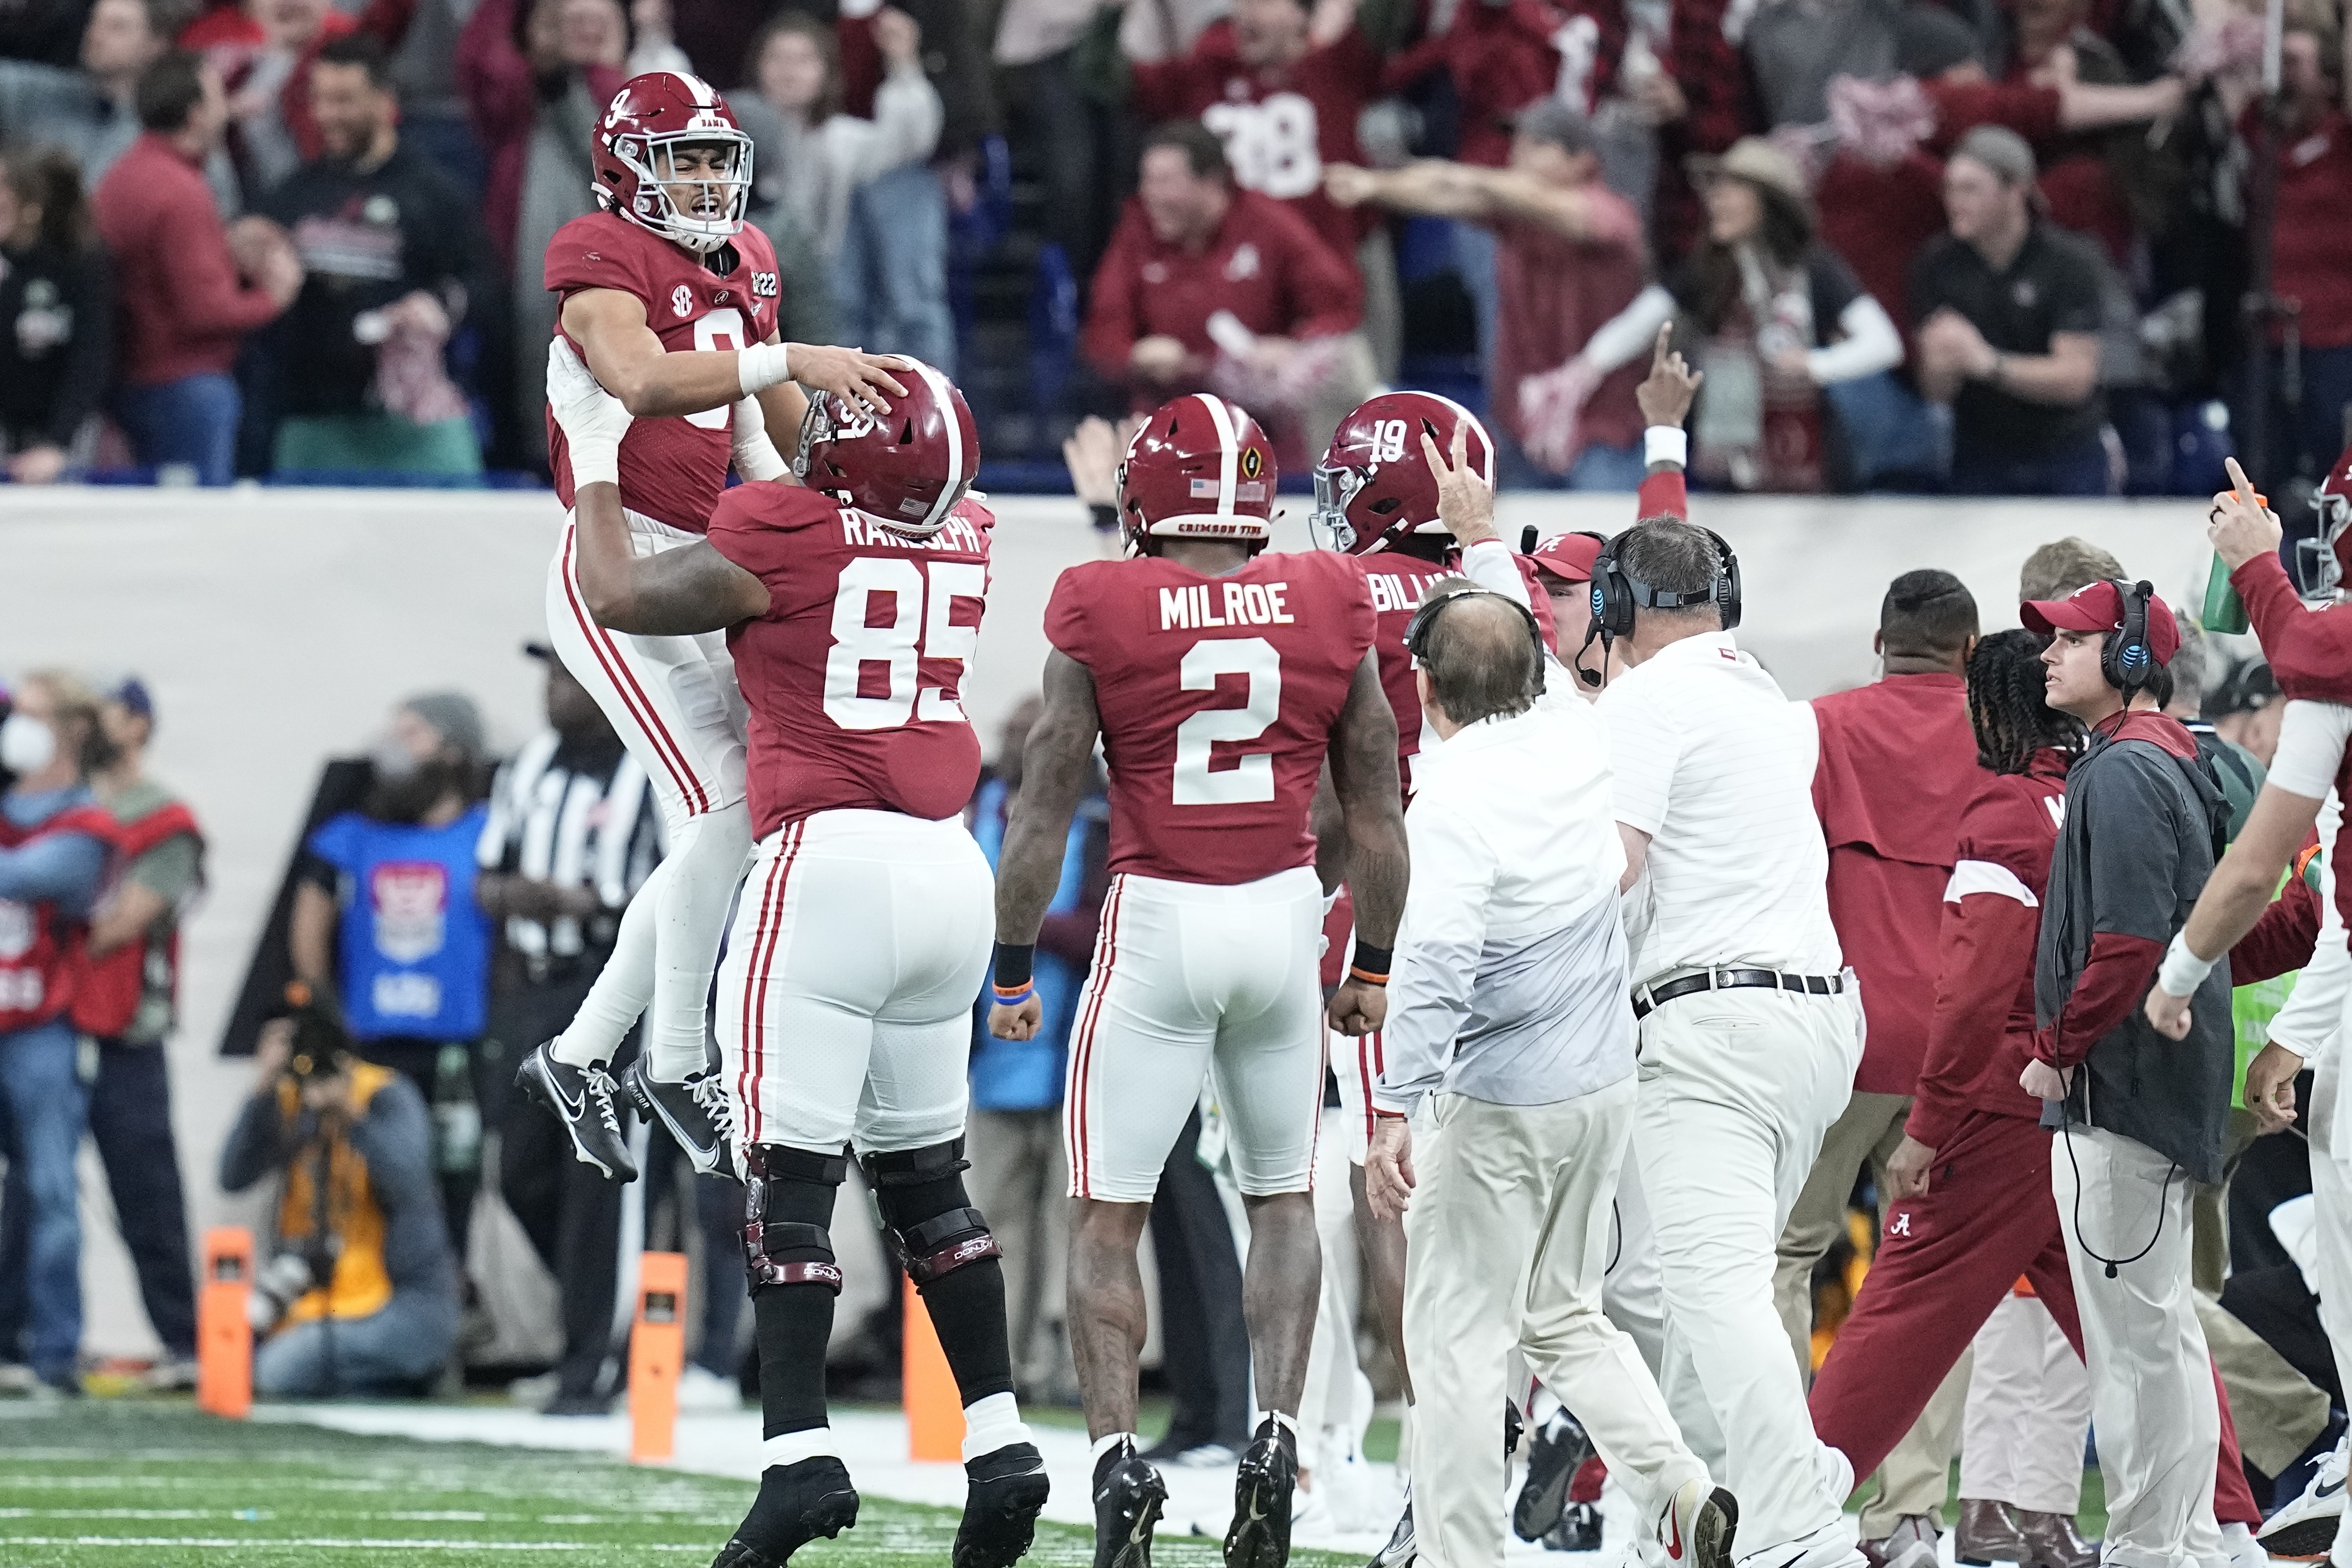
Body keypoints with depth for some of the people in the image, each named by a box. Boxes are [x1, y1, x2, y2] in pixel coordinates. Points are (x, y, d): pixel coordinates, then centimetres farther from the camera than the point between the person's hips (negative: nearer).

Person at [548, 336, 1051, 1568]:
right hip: (951, 869, 7)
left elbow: (619, 595, 5)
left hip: (829, 861, -7)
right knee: (924, 1173, 15)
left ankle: (800, 1454, -12)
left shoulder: (785, 532, -8)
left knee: (791, 1175, -5)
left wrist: (597, 456, 19)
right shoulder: (964, 541, 10)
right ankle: (998, 1443, 11)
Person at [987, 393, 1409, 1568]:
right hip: (1284, 912, 3)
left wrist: (1013, 967, 7)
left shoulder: (1102, 613, -6)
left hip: (1156, 921, -3)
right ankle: (1275, 1433, 3)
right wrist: (1375, 965, 20)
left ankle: (1115, 1454, -6)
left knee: (1105, 1216, 7)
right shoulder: (1330, 610, 2)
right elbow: (1374, 811, 9)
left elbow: (1043, 808, -2)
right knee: (1283, 1199, 18)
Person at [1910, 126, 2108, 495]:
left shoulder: (2070, 261, -11)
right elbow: (1935, 392, -6)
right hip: (1980, 461, 2)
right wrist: (1941, 369, -32)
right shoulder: (1936, 264, -4)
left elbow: (2076, 378, -18)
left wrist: (1988, 363, -33)